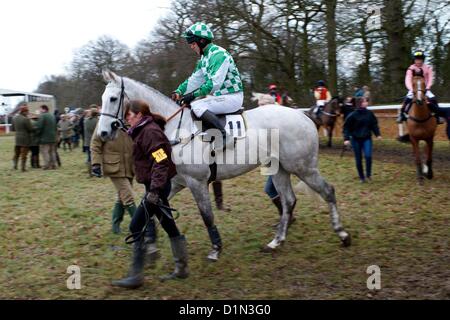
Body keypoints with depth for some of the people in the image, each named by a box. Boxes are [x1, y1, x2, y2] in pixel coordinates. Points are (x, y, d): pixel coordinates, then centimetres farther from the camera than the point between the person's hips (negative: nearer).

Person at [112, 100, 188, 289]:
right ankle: (181, 268, 23)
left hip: (157, 187, -11)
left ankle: (136, 276, -2)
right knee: (169, 225, 14)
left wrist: (154, 190, -30)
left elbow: (161, 162, -25)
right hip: (156, 186, 11)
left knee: (136, 227, -7)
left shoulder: (150, 131, -16)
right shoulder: (144, 131, 16)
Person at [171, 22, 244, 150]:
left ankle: (225, 137, -26)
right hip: (218, 95, 10)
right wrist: (179, 91, 5)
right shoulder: (204, 58, 14)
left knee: (197, 105, -26)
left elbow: (214, 83, -27)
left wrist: (193, 95, -24)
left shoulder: (219, 54, -18)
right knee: (186, 103, 11)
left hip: (232, 96, -10)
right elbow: (195, 79, 20)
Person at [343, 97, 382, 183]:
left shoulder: (369, 113, -2)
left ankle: (368, 175, 4)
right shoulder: (353, 115, -12)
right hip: (356, 139, -1)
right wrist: (346, 138, -15)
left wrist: (378, 134, 0)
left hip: (367, 138, 1)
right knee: (358, 159, 7)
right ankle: (362, 177, 22)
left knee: (368, 156, -17)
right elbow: (346, 127, -9)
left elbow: (374, 124, 9)